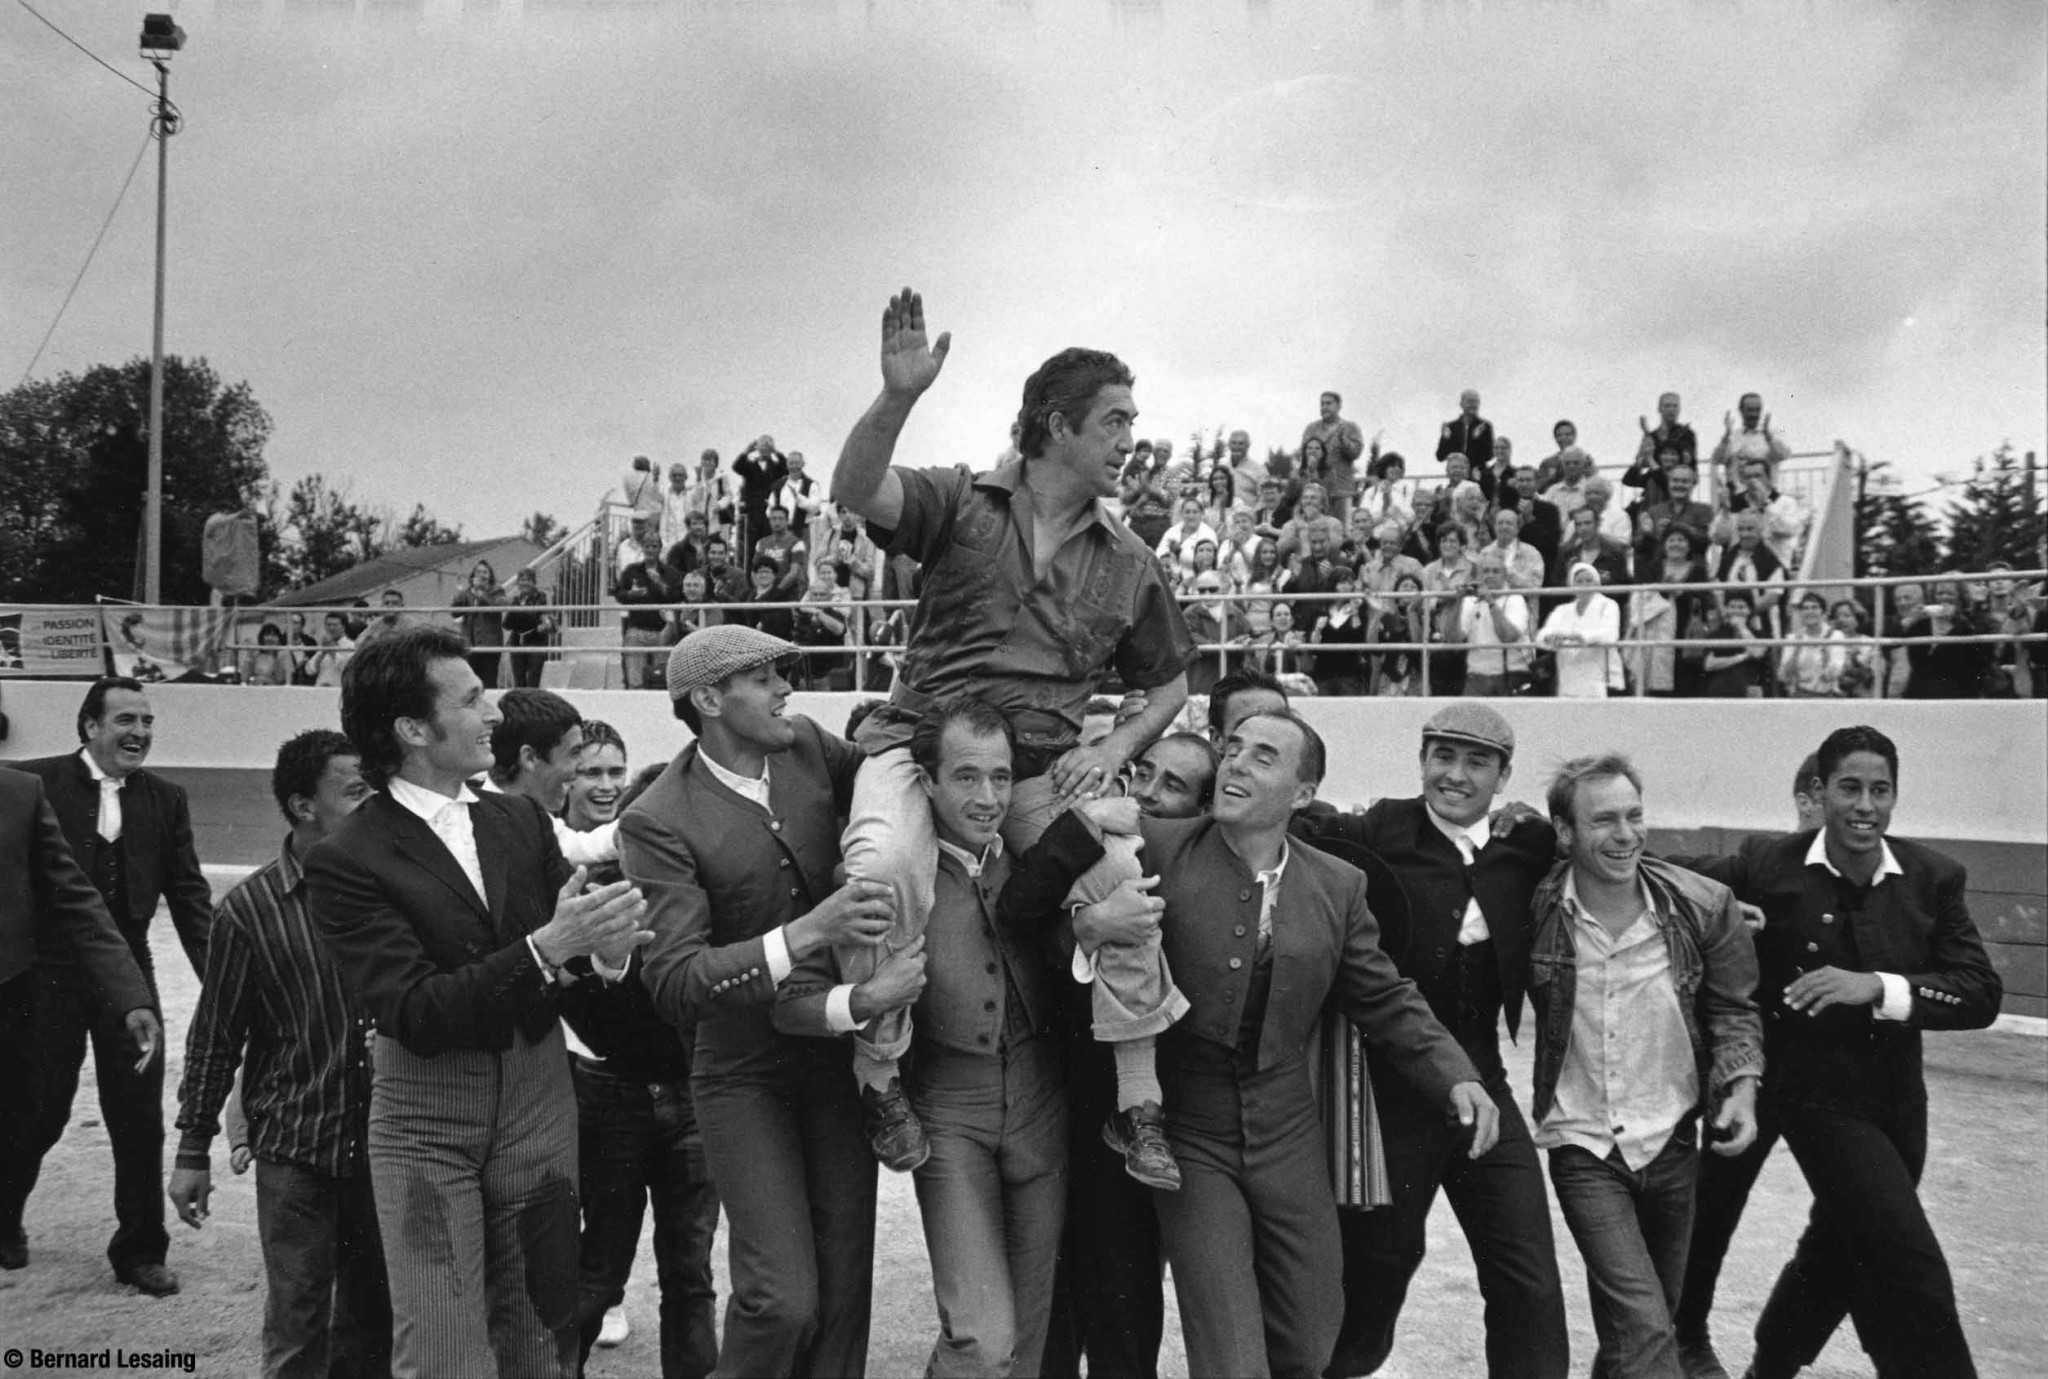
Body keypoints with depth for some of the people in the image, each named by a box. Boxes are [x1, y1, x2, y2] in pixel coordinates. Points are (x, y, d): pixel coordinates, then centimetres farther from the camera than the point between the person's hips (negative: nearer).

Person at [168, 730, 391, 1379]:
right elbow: (214, 1038, -2)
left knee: (375, 1308, 13)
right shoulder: (251, 907, -10)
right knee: (297, 1324, 4)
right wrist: (193, 1150, 1)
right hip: (295, 1146, -3)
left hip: (380, 1137, 3)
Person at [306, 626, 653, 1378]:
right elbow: (413, 1013, -19)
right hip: (426, 1123, -4)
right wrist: (545, 948, -29)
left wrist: (600, 950, -18)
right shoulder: (346, 859, -12)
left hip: (539, 1103, 4)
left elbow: (569, 971, 6)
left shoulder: (522, 818, 4)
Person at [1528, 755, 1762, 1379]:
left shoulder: (1704, 906, -10)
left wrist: (1740, 1087, -11)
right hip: (1582, 1142, -3)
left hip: (1672, 1140, 3)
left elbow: (1731, 1010, 2)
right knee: (1645, 1329, -12)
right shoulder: (1536, 909, -14)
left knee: (1652, 1312, 20)